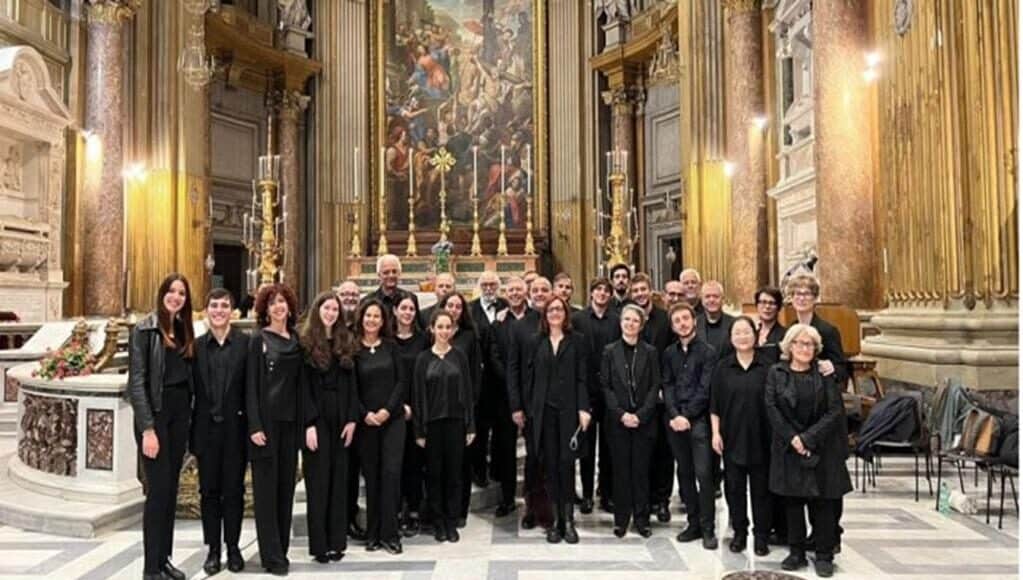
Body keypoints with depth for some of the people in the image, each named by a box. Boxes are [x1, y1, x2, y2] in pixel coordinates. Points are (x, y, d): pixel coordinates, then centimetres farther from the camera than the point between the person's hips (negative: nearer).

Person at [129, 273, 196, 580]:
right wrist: (147, 428, -18)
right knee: (158, 489, -5)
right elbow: (136, 381, -13)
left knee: (171, 488, 11)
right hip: (155, 413, -6)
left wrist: (188, 415, 5)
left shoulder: (185, 330, 10)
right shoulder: (145, 329, -8)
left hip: (180, 413, 6)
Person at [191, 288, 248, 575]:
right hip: (206, 427, 2)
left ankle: (233, 548, 20)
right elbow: (191, 388, 3)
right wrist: (189, 429, 0)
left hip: (235, 427, -2)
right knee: (209, 490, 9)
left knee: (234, 489, 7)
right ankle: (213, 549, 21)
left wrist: (251, 425, -10)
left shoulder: (246, 343, -4)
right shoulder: (197, 345, 4)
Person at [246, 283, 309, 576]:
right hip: (266, 419, -5)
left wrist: (308, 422, 5)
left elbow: (300, 384, 11)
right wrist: (254, 425, -14)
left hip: (290, 421, 5)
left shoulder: (296, 341, 10)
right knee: (266, 487, 1)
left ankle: (282, 549, 19)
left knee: (286, 485, 9)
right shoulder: (258, 339, -2)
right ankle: (271, 555, 7)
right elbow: (251, 384, -7)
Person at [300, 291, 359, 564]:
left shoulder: (345, 343, 10)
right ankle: (319, 543, 9)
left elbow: (351, 383, 8)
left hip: (341, 418, 4)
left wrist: (352, 419, 0)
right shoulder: (305, 343, -4)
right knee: (318, 480, 1)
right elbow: (303, 386, -9)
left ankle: (337, 541, 14)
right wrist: (309, 423, -15)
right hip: (316, 419, -4)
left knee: (339, 479, 7)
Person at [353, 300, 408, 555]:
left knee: (391, 472, -5)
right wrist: (365, 414, -10)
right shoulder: (353, 348, 1)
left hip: (393, 418, 1)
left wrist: (387, 410, -9)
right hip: (365, 420, -1)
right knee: (371, 475, 4)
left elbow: (401, 380, 2)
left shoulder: (391, 346, 6)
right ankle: (373, 533, 15)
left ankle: (389, 533, 2)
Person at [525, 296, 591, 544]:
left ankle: (568, 521, 8)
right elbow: (530, 378, 8)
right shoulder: (537, 342, 9)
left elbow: (581, 378, 1)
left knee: (566, 463, -3)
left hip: (568, 409, -1)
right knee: (549, 465, 3)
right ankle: (555, 521, 12)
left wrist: (583, 408, -8)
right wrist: (528, 409, 2)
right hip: (544, 409, 2)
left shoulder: (576, 341, 5)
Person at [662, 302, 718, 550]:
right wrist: (674, 416, -9)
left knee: (703, 474, -7)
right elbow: (667, 387, 5)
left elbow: (704, 389, -8)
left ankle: (708, 528, 2)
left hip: (698, 420, -4)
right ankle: (693, 523, 19)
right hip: (675, 420, 4)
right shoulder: (669, 353, 11)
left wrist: (687, 416, -13)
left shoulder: (708, 352, -2)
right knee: (684, 473, 10)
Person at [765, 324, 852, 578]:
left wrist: (808, 438, -14)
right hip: (788, 447, 1)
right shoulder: (776, 373, 2)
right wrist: (792, 438, -13)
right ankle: (796, 552, 17)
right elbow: (771, 408, -4)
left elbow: (834, 411, -6)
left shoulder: (824, 373, 0)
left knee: (823, 503, 2)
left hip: (821, 448, -1)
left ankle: (824, 555, 13)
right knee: (792, 501, 6)